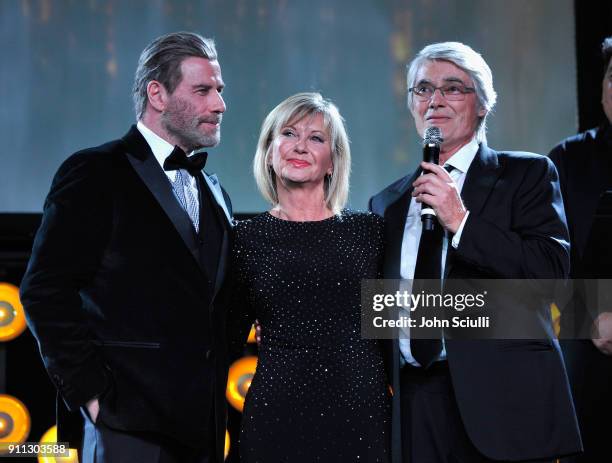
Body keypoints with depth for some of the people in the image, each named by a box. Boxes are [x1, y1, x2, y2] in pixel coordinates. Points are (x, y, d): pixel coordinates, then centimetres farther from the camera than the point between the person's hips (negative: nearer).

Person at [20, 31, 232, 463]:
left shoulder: (214, 193, 18)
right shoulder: (95, 173, -3)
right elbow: (46, 292, -9)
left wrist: (218, 397, 8)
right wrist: (91, 392, -13)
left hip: (203, 423, 6)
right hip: (129, 421, -6)